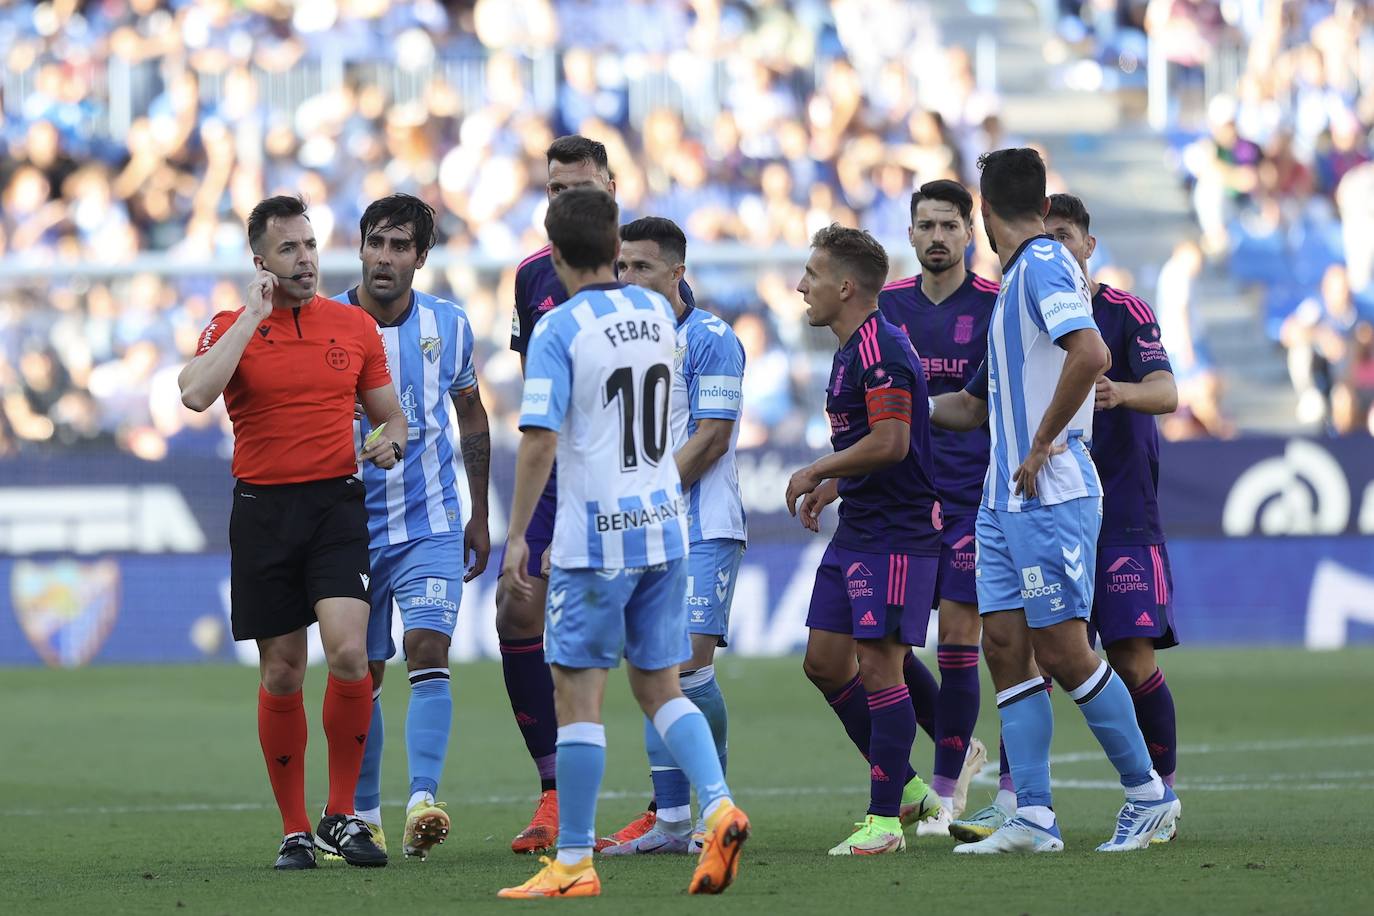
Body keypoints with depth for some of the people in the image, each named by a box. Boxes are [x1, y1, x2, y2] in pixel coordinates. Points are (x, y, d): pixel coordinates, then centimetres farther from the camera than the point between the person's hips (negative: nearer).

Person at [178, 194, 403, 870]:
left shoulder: (355, 327, 8)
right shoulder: (231, 329, 1)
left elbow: (388, 412, 18)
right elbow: (195, 394, -19)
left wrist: (391, 440, -5)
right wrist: (252, 316, -15)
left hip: (337, 503, 0)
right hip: (262, 510, 0)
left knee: (348, 652, -18)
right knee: (282, 674, 3)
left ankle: (341, 816, -4)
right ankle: (294, 831, 13)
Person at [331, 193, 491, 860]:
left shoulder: (448, 325, 0)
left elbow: (471, 415, 14)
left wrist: (480, 515, 15)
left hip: (431, 523, 0)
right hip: (352, 524, 0)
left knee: (428, 653, -16)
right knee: (362, 674, 6)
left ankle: (422, 803, -24)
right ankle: (363, 816, 17)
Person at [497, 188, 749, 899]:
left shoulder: (559, 329, -12)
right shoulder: (657, 314, 7)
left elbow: (541, 441, -18)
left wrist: (516, 536, -12)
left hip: (594, 535, -6)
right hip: (665, 527, 6)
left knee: (577, 694, 0)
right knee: (659, 686, 13)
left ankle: (574, 863, 1)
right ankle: (718, 807, -7)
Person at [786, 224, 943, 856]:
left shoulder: (880, 348, -16)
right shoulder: (852, 350, 17)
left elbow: (890, 442, -24)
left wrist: (817, 472, -13)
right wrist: (832, 486, 16)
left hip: (897, 535, -11)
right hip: (855, 533, 11)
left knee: (879, 666, -9)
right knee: (824, 661, 10)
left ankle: (885, 819, -4)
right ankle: (905, 787, 19)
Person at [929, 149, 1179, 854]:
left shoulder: (1043, 264, -11)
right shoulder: (1016, 278, 18)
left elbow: (1091, 354, -28)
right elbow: (978, 405, 28)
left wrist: (1042, 446, -21)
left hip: (1051, 496, -9)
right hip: (1005, 498, 9)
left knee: (1061, 650, -6)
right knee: (1005, 646, 3)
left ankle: (1149, 793, 6)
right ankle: (1032, 818, 2)